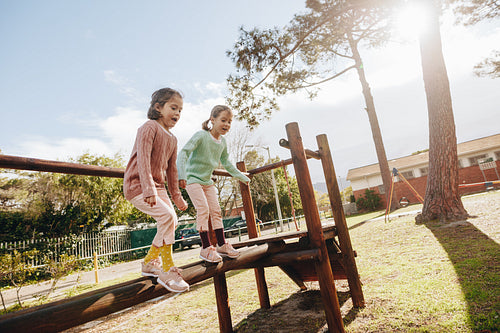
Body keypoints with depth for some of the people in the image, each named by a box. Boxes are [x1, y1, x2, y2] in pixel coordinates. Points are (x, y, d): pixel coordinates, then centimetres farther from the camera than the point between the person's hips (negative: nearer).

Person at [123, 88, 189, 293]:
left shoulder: (172, 139, 13)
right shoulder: (149, 128, -12)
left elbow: (171, 169, 17)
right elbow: (143, 158, -24)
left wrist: (176, 196, 15)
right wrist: (148, 189, -33)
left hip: (157, 186, 9)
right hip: (137, 185, -9)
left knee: (171, 221, 4)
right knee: (166, 216, -23)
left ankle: (150, 262, 21)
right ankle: (167, 270, -14)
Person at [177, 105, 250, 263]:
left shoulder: (222, 142, 3)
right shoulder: (201, 136, -17)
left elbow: (226, 163, 17)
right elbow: (183, 153, -25)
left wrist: (243, 177, 22)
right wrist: (181, 175, -38)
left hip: (207, 180, 7)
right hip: (192, 179, -7)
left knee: (216, 210, 5)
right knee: (203, 209, -16)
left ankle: (222, 245, 15)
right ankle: (206, 248, -7)